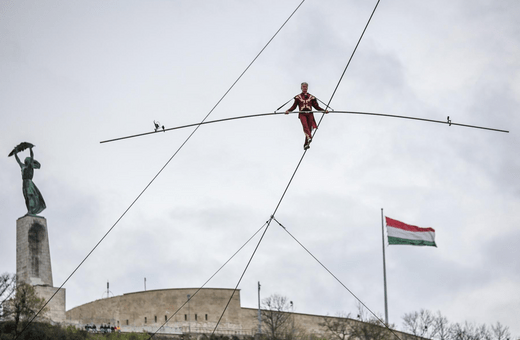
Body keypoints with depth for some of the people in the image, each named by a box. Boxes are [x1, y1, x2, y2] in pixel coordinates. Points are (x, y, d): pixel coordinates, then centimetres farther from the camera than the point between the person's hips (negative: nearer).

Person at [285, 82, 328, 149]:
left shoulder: (311, 97, 19)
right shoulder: (298, 97, 17)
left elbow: (316, 106, 17)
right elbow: (294, 106, 12)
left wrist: (324, 110, 5)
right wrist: (288, 111, -6)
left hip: (310, 114, 2)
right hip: (302, 114, -2)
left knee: (309, 128, -7)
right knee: (305, 125, -28)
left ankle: (306, 144, -2)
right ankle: (309, 138, -49)